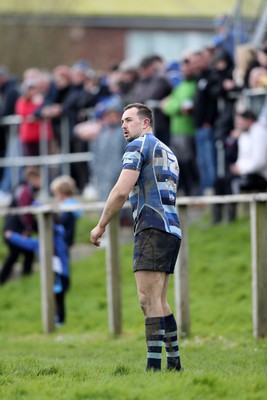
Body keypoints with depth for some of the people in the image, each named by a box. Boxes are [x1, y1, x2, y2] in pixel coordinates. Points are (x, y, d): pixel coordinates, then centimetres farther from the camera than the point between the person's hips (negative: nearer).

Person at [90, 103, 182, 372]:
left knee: (149, 301, -14)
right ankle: (175, 364, 13)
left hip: (153, 229, -9)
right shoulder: (168, 153, 26)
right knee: (159, 302, 13)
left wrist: (101, 226, -4)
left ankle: (154, 367, -20)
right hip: (172, 231, 9)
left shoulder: (138, 146, -2)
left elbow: (121, 191, -12)